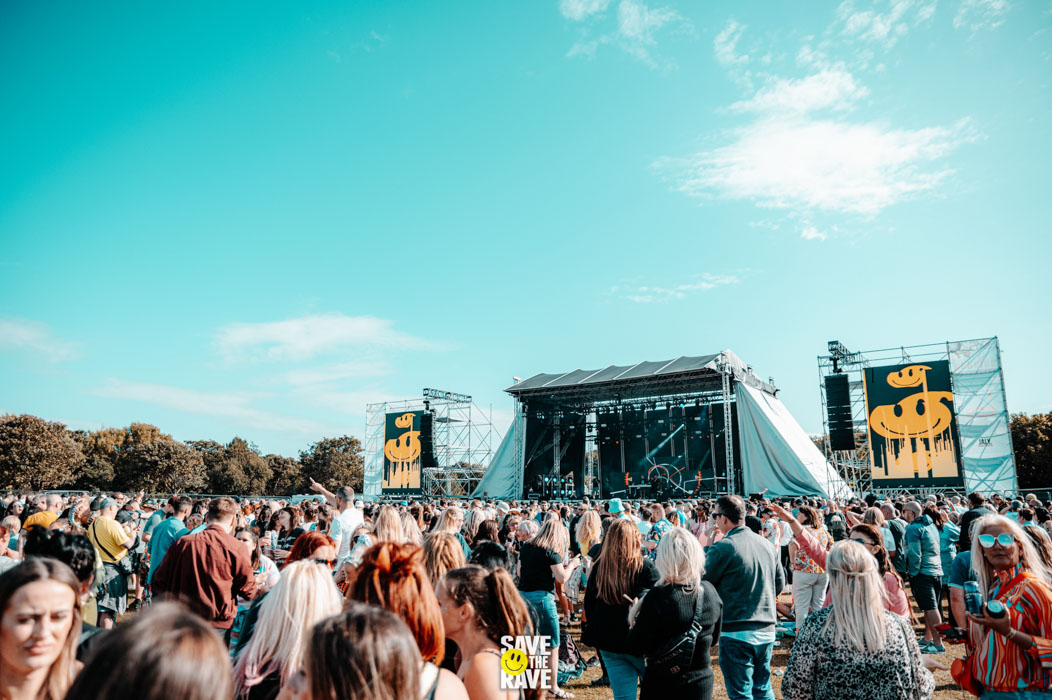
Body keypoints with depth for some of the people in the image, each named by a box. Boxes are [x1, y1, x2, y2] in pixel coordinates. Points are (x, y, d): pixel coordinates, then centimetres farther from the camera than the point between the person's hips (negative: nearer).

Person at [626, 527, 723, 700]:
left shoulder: (657, 597, -24)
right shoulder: (710, 591, -7)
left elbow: (637, 648, -17)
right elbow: (714, 637, 9)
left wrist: (635, 617, -3)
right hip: (702, 684, 4)